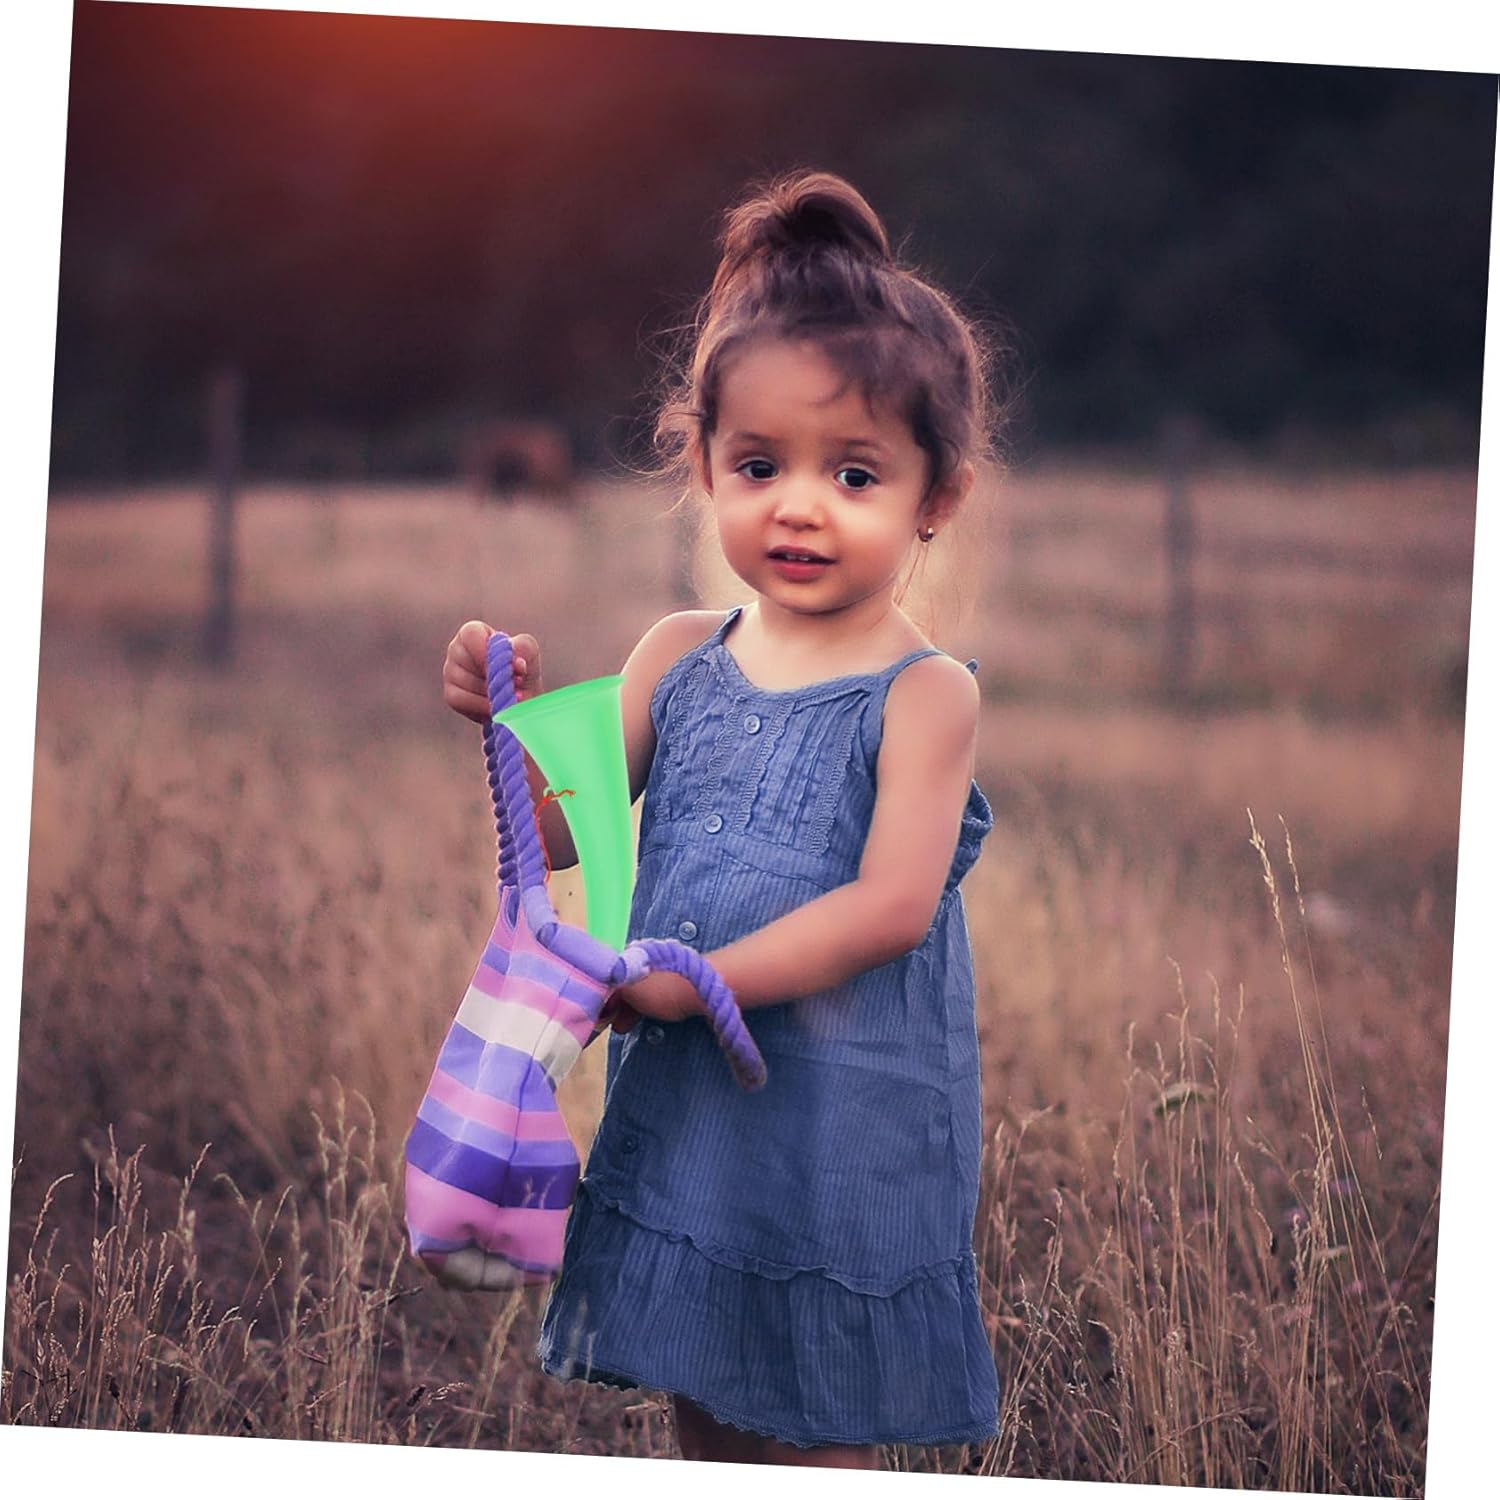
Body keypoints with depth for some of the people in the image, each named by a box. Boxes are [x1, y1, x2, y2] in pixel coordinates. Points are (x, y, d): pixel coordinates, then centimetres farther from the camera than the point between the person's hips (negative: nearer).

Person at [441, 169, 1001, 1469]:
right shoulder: (680, 657, 4)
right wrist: (519, 713, -12)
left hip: (843, 1126, -5)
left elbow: (890, 906, -20)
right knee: (704, 1421, 16)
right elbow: (560, 836, 7)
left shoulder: (923, 692, -10)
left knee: (815, 1438, 4)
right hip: (679, 1109, 5)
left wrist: (682, 981, -22)